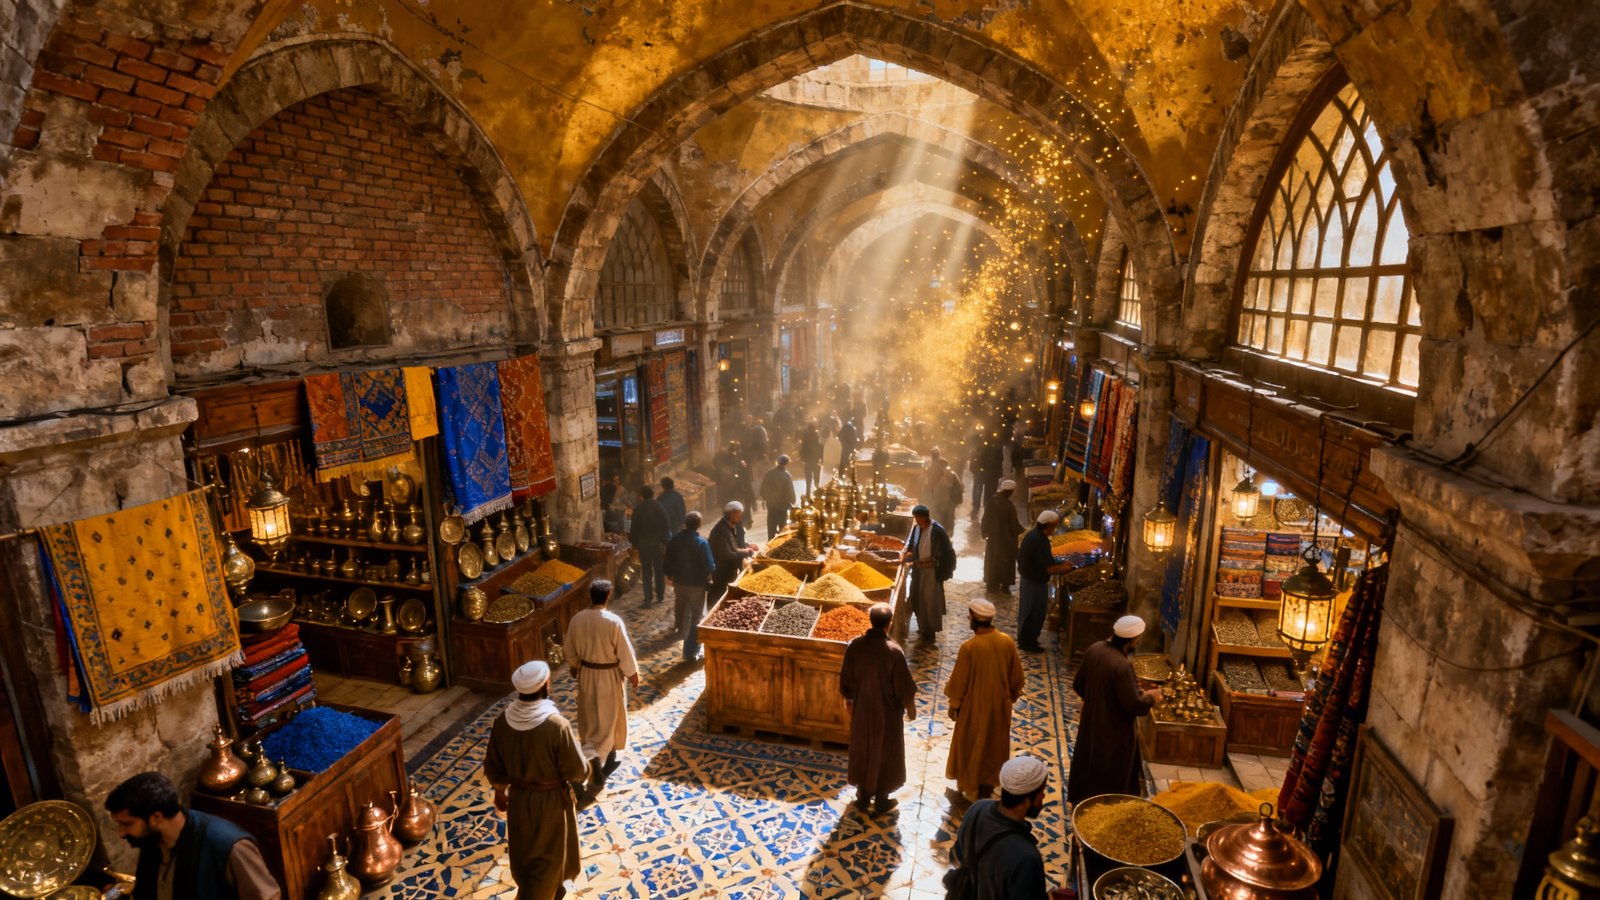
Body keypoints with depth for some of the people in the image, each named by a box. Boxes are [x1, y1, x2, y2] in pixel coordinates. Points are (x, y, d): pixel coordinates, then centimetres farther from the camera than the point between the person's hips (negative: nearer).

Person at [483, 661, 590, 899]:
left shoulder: (502, 721, -16)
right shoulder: (557, 726, -32)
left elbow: (492, 767, -1)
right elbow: (578, 772, -22)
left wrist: (500, 792, 17)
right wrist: (577, 748, -2)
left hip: (518, 798, 6)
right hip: (550, 801, -6)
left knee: (525, 851, 29)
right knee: (547, 858, 18)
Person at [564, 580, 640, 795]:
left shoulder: (577, 619, -11)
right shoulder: (614, 621, -26)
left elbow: (570, 650, 4)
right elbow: (625, 652, -18)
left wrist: (575, 666, 22)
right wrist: (633, 674, -3)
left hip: (586, 674, 5)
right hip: (609, 676, -5)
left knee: (590, 718, 21)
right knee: (609, 718, 13)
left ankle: (601, 760, 36)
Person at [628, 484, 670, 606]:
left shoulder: (638, 509, -6)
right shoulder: (660, 508, -5)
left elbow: (634, 528, -5)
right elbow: (667, 527, -4)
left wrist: (634, 542, 5)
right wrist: (665, 541, 3)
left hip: (643, 544, -1)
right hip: (658, 544, 1)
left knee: (646, 571, 5)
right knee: (659, 570, 14)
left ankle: (648, 598, 3)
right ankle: (660, 595, 21)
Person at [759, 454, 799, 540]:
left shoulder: (769, 473, -9)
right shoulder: (787, 476, -20)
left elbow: (763, 487, 0)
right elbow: (790, 491, -14)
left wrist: (764, 498, 15)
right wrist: (792, 503, 2)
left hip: (770, 504, 4)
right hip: (783, 504, -3)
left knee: (771, 527, 14)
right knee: (783, 527, 12)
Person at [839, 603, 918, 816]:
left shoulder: (854, 646, -14)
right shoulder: (894, 651, -25)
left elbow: (845, 678, -2)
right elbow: (904, 686, -15)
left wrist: (848, 698, 16)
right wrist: (910, 707, 2)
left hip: (861, 709, 3)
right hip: (887, 712, -3)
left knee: (862, 751, 21)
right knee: (884, 754, 16)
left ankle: (863, 796, 35)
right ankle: (881, 800, 30)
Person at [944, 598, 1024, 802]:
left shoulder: (969, 646, -27)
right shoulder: (1007, 641, -13)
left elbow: (959, 680, -17)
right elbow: (1016, 675, -1)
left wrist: (953, 704, -2)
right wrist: (1012, 696, 16)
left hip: (975, 705, -4)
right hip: (1000, 703, 4)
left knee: (972, 745, 16)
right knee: (995, 743, 23)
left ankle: (970, 787, 31)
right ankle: (989, 781, 39)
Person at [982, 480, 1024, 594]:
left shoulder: (992, 500, -9)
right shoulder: (1009, 505, -25)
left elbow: (985, 519, -1)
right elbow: (1014, 523, -16)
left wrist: (985, 532, 11)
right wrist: (1020, 531, 4)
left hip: (993, 536, 5)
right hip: (1006, 537, -5)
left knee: (992, 559, 17)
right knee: (1006, 560, 11)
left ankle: (991, 583, 27)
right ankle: (1004, 585, 18)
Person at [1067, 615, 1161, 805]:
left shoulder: (1094, 649, -8)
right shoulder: (1122, 666, -31)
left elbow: (1078, 684, 4)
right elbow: (1133, 704, -24)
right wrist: (1150, 697, -5)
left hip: (1091, 722, 7)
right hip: (1113, 730, -7)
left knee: (1089, 763, 25)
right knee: (1112, 773, 15)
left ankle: (1082, 801, 42)